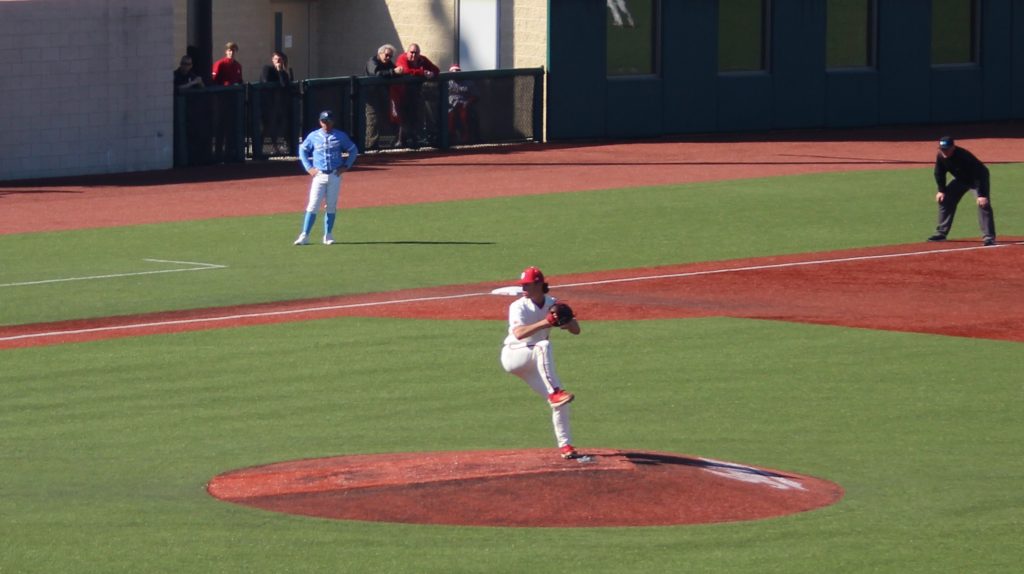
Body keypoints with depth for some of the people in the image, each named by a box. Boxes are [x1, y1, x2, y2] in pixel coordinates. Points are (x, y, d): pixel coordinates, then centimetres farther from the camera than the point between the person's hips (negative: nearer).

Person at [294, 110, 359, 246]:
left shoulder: (341, 136, 3)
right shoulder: (313, 136, 3)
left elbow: (353, 150, 12)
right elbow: (302, 150, 15)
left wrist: (346, 166, 2)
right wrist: (308, 167, 4)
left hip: (335, 175, 1)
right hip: (319, 175, -1)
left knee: (331, 206, 4)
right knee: (313, 205, -8)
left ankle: (328, 236, 11)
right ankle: (304, 236, -8)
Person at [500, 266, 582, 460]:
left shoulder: (553, 305, 1)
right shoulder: (518, 306, -14)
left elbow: (576, 330, -3)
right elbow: (518, 333, -32)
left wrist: (565, 321, -25)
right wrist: (544, 322, -43)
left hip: (535, 362, 5)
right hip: (513, 355, -5)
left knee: (560, 402, -5)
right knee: (543, 346, -35)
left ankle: (565, 444, 5)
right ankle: (554, 393, -42)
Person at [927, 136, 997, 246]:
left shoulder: (964, 156, -38)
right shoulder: (940, 156, -18)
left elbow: (979, 175, -39)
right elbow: (939, 174, 1)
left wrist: (981, 195, -44)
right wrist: (941, 190, -4)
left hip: (977, 179, -7)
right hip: (961, 179, 7)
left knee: (983, 204, -25)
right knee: (944, 200, 5)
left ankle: (989, 237, -26)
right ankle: (941, 233, 18)